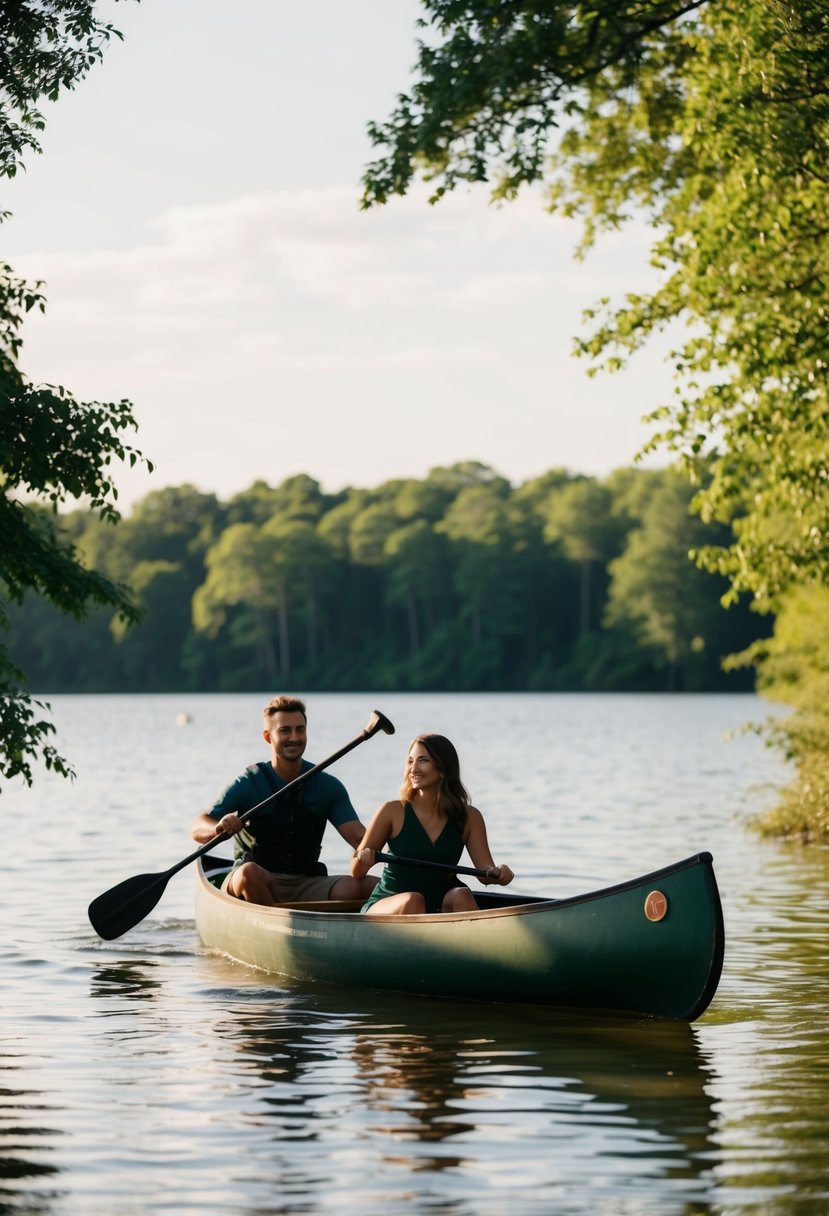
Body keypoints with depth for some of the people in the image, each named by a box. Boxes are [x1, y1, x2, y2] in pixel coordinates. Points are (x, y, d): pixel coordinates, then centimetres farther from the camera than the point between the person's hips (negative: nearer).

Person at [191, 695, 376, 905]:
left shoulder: (328, 787, 7)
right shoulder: (249, 783, -2)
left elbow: (358, 837, -2)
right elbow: (198, 829, -8)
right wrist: (218, 828, -33)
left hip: (306, 886, 3)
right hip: (254, 885, -2)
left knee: (373, 886, -23)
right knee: (249, 872, -38)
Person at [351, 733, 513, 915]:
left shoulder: (469, 817, 1)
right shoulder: (393, 812, -5)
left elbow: (484, 868, -5)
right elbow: (357, 873, -4)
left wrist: (497, 874, -29)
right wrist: (362, 859, -28)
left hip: (439, 909, 2)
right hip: (385, 907, -2)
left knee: (461, 895, -27)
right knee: (413, 900, -32)